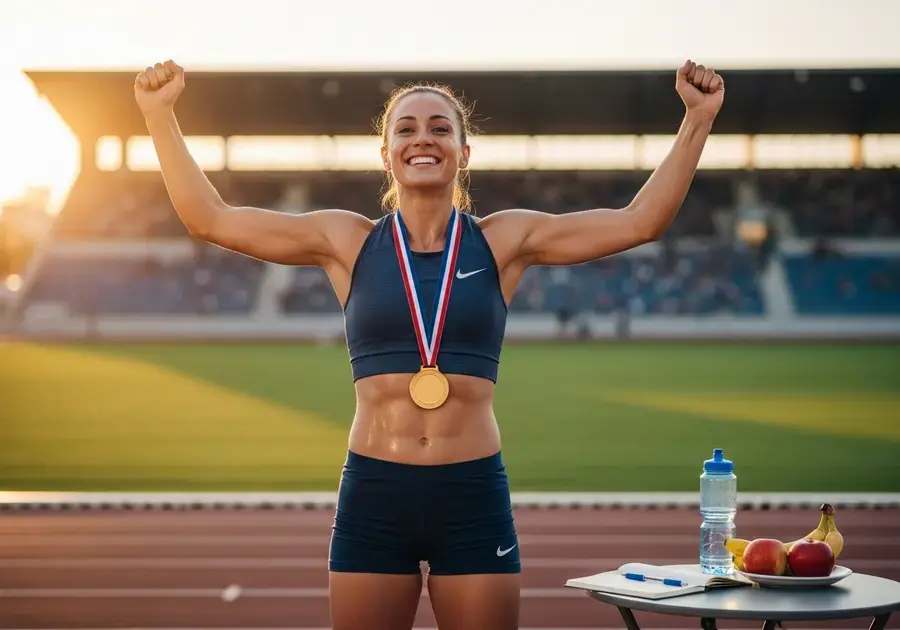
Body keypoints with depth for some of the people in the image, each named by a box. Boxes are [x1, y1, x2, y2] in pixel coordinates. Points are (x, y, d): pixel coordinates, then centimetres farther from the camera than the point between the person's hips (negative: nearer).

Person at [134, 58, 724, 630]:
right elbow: (209, 218, 2)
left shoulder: (505, 240, 4)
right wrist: (160, 114, -5)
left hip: (474, 495, 0)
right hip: (372, 494, 0)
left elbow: (639, 221, 1)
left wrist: (698, 119, -5)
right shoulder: (347, 242, 4)